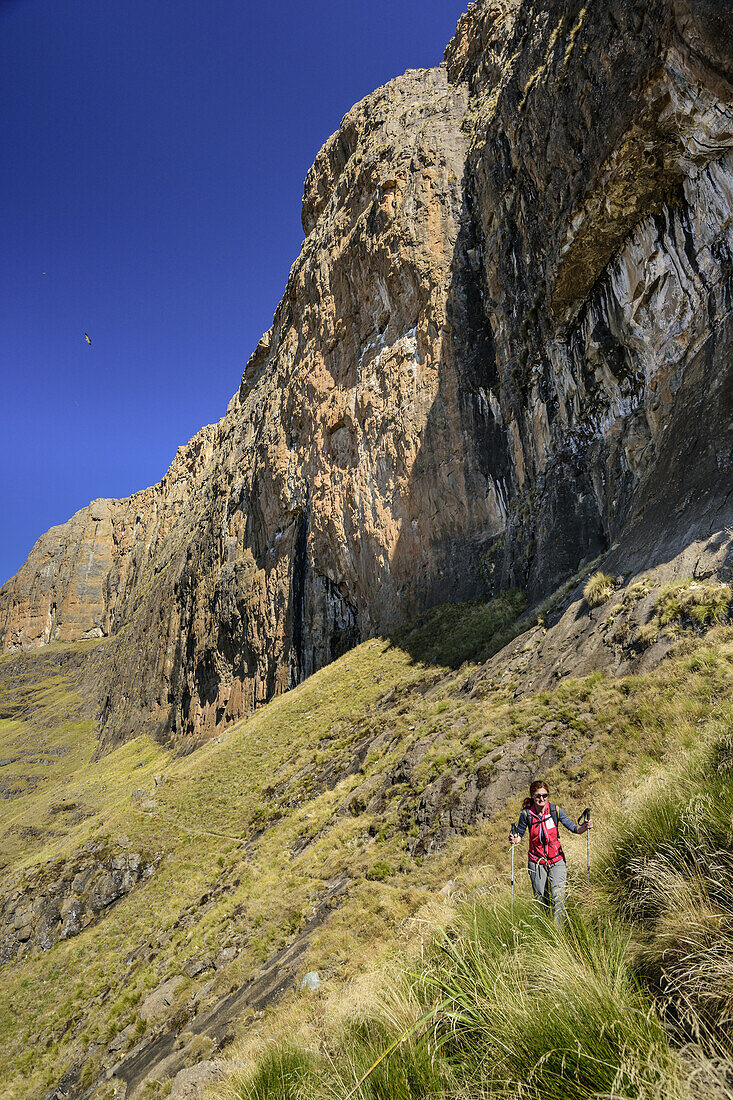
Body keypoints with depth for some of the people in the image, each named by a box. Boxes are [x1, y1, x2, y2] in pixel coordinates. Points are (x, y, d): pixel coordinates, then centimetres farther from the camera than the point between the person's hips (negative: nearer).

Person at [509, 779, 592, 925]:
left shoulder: (555, 810, -10)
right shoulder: (527, 814, -11)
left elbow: (573, 828, -5)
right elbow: (519, 833, 1)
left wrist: (584, 827, -25)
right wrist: (515, 838, -21)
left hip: (556, 860, 0)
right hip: (536, 862, 0)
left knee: (558, 898, -13)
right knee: (541, 899, 11)